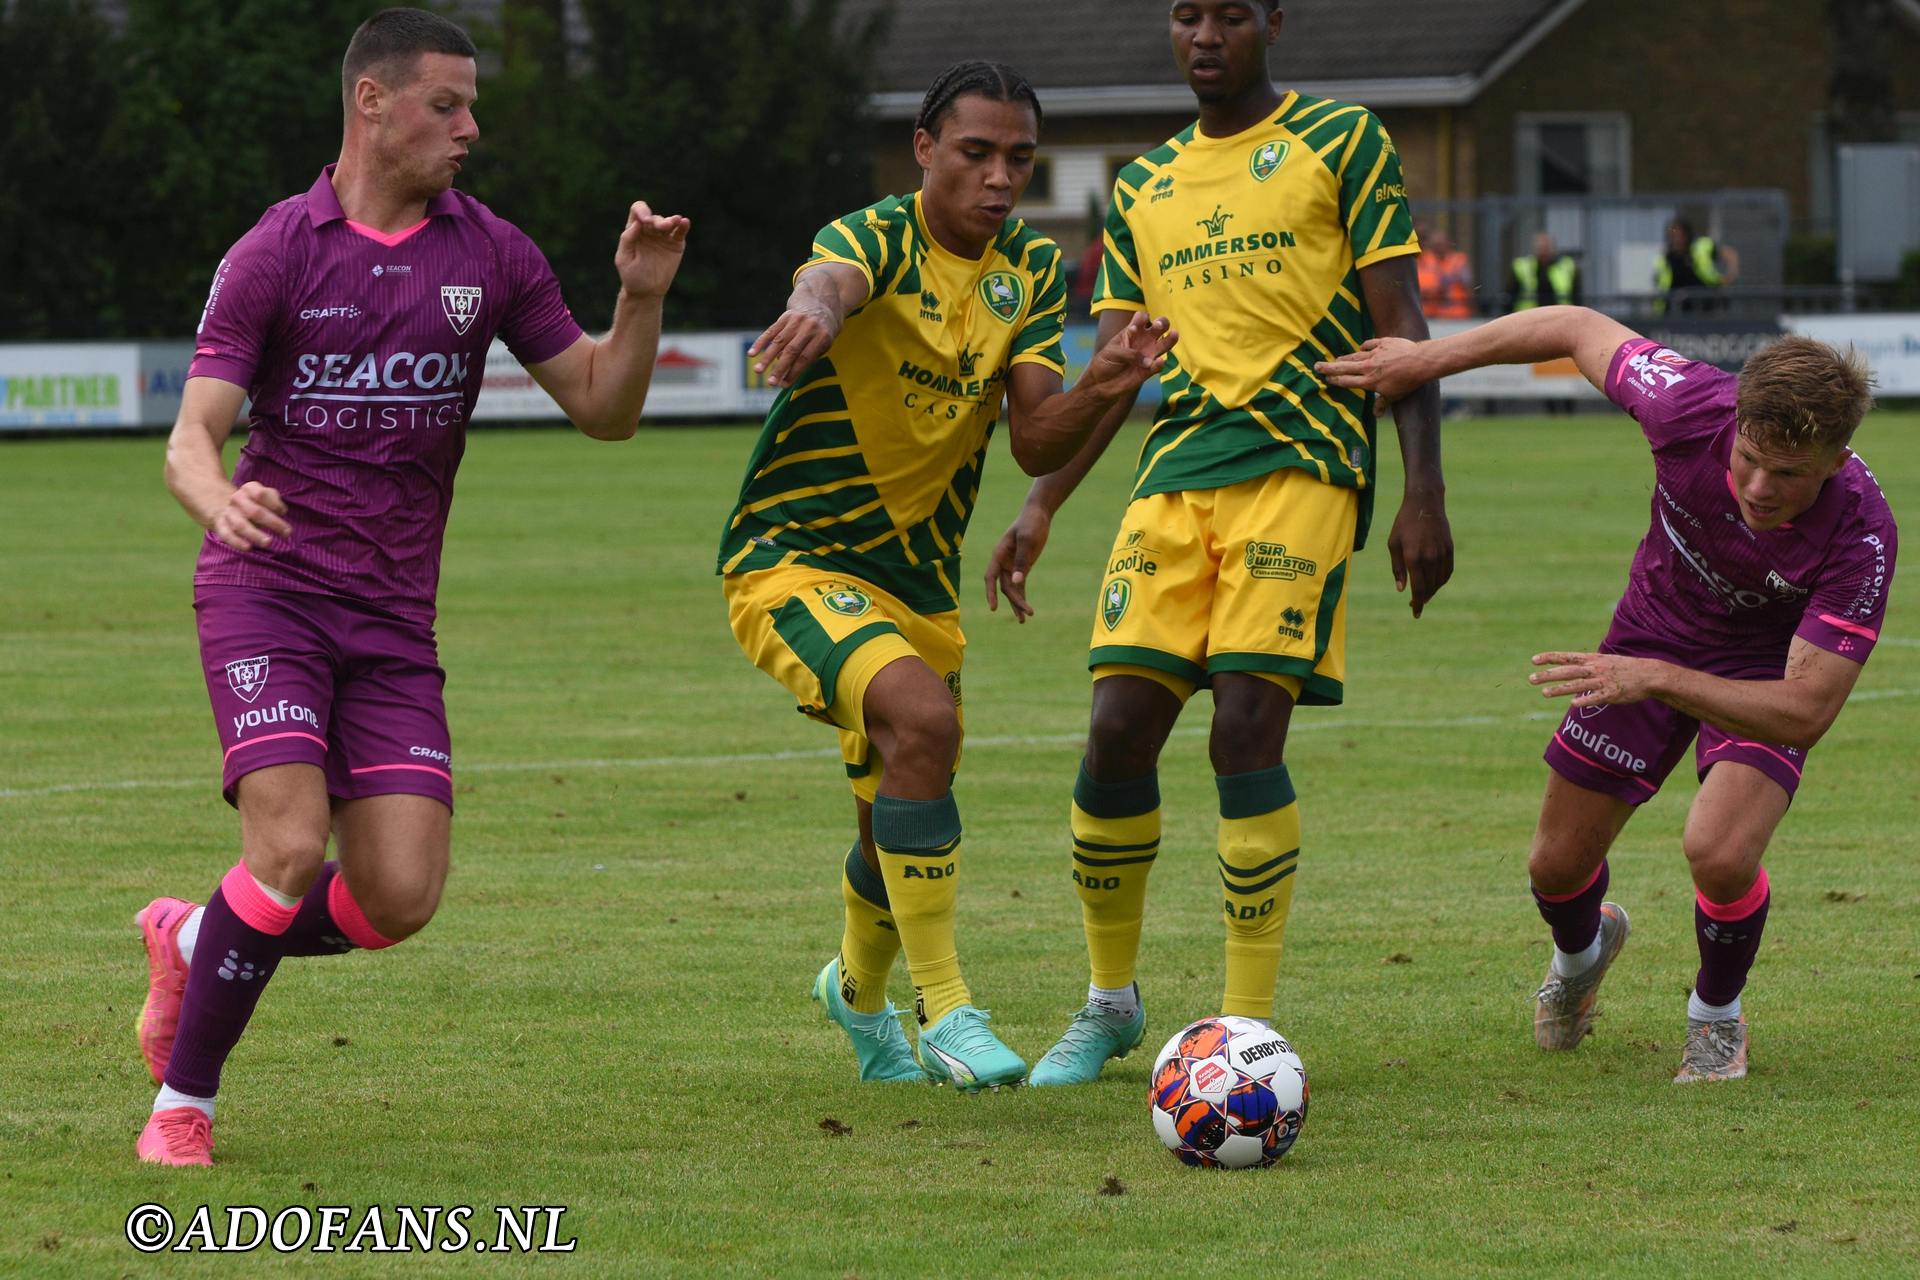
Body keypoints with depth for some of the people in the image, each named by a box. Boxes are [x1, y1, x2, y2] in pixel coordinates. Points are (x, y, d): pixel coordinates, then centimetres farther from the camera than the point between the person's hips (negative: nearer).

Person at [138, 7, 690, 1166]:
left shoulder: (491, 254, 4)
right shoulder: (276, 254, -5)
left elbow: (603, 409, 8)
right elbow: (193, 438, -10)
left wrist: (643, 298, -10)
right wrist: (220, 500, -33)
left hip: (392, 616, 4)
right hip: (267, 591, -4)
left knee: (400, 898, -7)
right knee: (293, 850, -21)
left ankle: (198, 941, 22)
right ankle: (183, 1101, -2)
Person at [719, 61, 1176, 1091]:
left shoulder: (1032, 272, 2)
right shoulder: (876, 241, -17)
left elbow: (1035, 446, -7)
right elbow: (829, 282, -43)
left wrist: (1101, 392, -28)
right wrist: (816, 309, -67)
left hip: (919, 581, 7)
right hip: (790, 560, -7)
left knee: (899, 831, 15)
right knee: (922, 717, -32)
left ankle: (857, 989, 49)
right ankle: (943, 1009, -24)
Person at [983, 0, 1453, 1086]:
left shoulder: (1344, 143, 5)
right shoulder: (1143, 189, 19)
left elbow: (1402, 330, 1)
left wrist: (1425, 496, -6)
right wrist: (1042, 508, 11)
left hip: (1300, 467, -4)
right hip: (1176, 473, 5)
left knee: (1247, 731, -15)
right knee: (1119, 731, -4)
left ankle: (1251, 1029, -8)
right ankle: (1111, 1003, 15)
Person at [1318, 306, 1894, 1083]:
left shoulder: (1861, 537, -39)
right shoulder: (1693, 407, -34)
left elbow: (1807, 711, -38)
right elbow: (1580, 328, -14)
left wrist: (1655, 680, -47)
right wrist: (1428, 360, -12)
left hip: (1767, 670, -3)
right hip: (1656, 628, 3)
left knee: (1720, 852, -28)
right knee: (1558, 865, 9)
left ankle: (1717, 1016, 6)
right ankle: (1581, 952, 49)